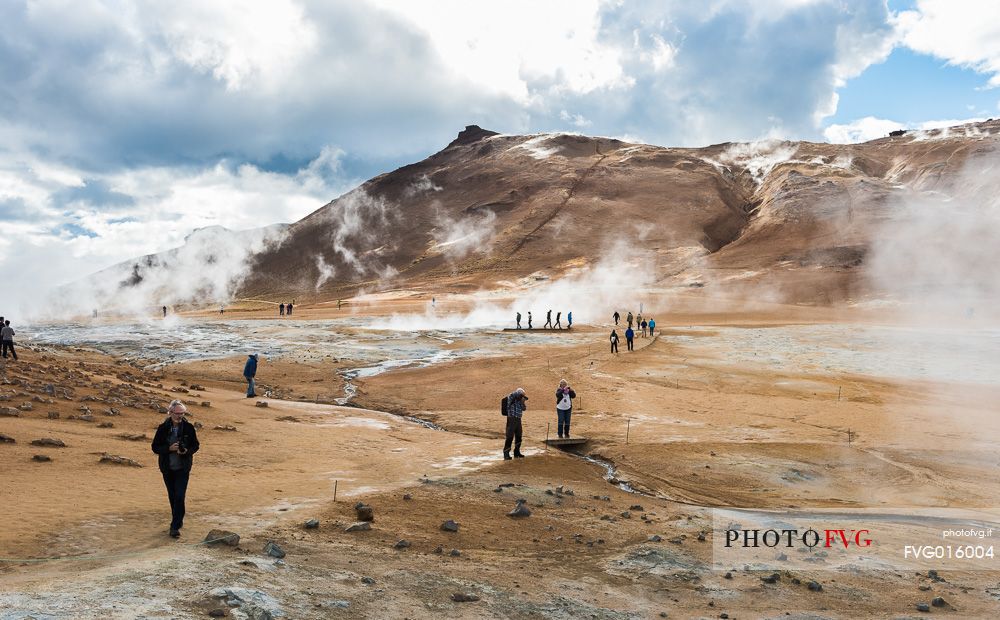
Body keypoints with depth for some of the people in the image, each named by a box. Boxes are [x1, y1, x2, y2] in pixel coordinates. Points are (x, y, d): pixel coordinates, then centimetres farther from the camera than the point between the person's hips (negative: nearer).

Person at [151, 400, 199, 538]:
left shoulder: (189, 427, -5)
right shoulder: (163, 428, -4)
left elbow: (195, 446, 3)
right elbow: (155, 447, -2)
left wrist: (186, 451, -18)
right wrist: (169, 448, -19)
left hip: (183, 468, -2)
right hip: (167, 468, 2)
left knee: (179, 496, -10)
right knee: (172, 496, 15)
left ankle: (175, 526, -6)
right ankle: (178, 521, 33)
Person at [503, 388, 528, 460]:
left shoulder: (519, 401, 15)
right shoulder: (511, 398, -6)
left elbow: (524, 408, 12)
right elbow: (513, 394, -27)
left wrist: (523, 401, -2)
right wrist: (520, 393, -14)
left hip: (518, 420, 8)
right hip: (512, 419, -8)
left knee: (518, 437, 12)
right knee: (510, 437, -10)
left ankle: (517, 453, 24)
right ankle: (506, 454, -8)